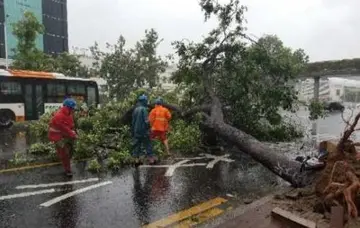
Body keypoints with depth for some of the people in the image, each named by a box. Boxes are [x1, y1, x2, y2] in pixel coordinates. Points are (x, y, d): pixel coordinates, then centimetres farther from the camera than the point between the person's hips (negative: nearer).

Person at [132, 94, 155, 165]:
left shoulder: (135, 109, 9)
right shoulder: (143, 109, -12)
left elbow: (133, 121, 14)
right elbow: (146, 120, -17)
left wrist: (133, 131, 20)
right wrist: (149, 128, -6)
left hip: (136, 131, 6)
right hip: (143, 131, -6)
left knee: (137, 145, 9)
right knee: (148, 145, 1)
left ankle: (137, 160, 9)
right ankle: (151, 159, 4)